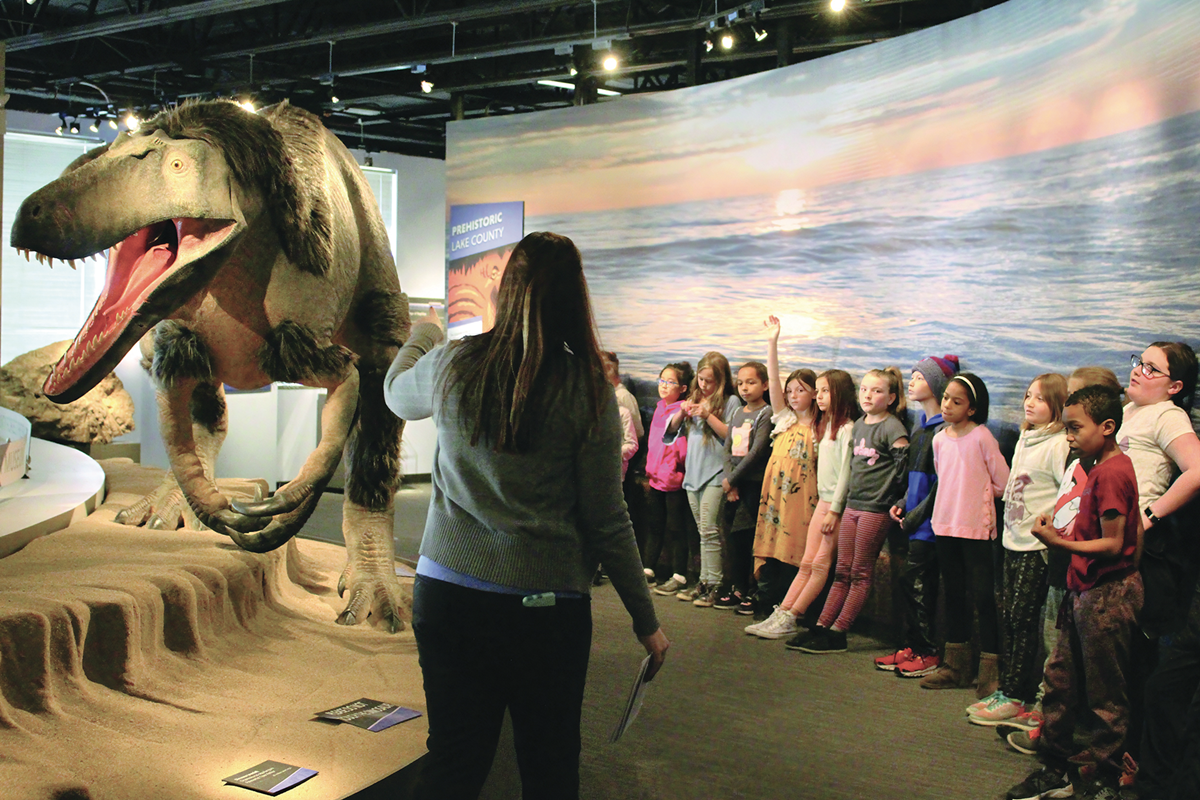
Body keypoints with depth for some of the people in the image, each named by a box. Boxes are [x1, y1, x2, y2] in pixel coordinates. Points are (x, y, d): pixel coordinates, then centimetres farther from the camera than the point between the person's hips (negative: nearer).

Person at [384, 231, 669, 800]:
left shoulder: (452, 366, -2)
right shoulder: (588, 391, -9)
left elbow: (396, 394, 23)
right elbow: (606, 523, -7)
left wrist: (419, 338, 43)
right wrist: (646, 621, 4)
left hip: (444, 589, 3)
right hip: (546, 604, -2)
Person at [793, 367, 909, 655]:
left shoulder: (892, 426, -10)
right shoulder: (858, 425, 13)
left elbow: (905, 462, -15)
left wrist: (891, 496, -12)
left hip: (876, 508, -7)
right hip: (852, 504, 8)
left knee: (861, 574, 1)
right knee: (842, 571, 10)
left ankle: (837, 634, 3)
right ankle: (822, 626, 12)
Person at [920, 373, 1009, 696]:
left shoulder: (981, 436, -11)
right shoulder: (939, 439, 6)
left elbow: (1003, 483, -7)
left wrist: (978, 493, 5)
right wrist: (963, 494, 11)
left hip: (976, 527, -6)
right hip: (945, 524, 6)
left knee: (983, 597, -4)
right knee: (954, 596, 15)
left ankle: (990, 671, 3)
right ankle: (956, 666, 25)